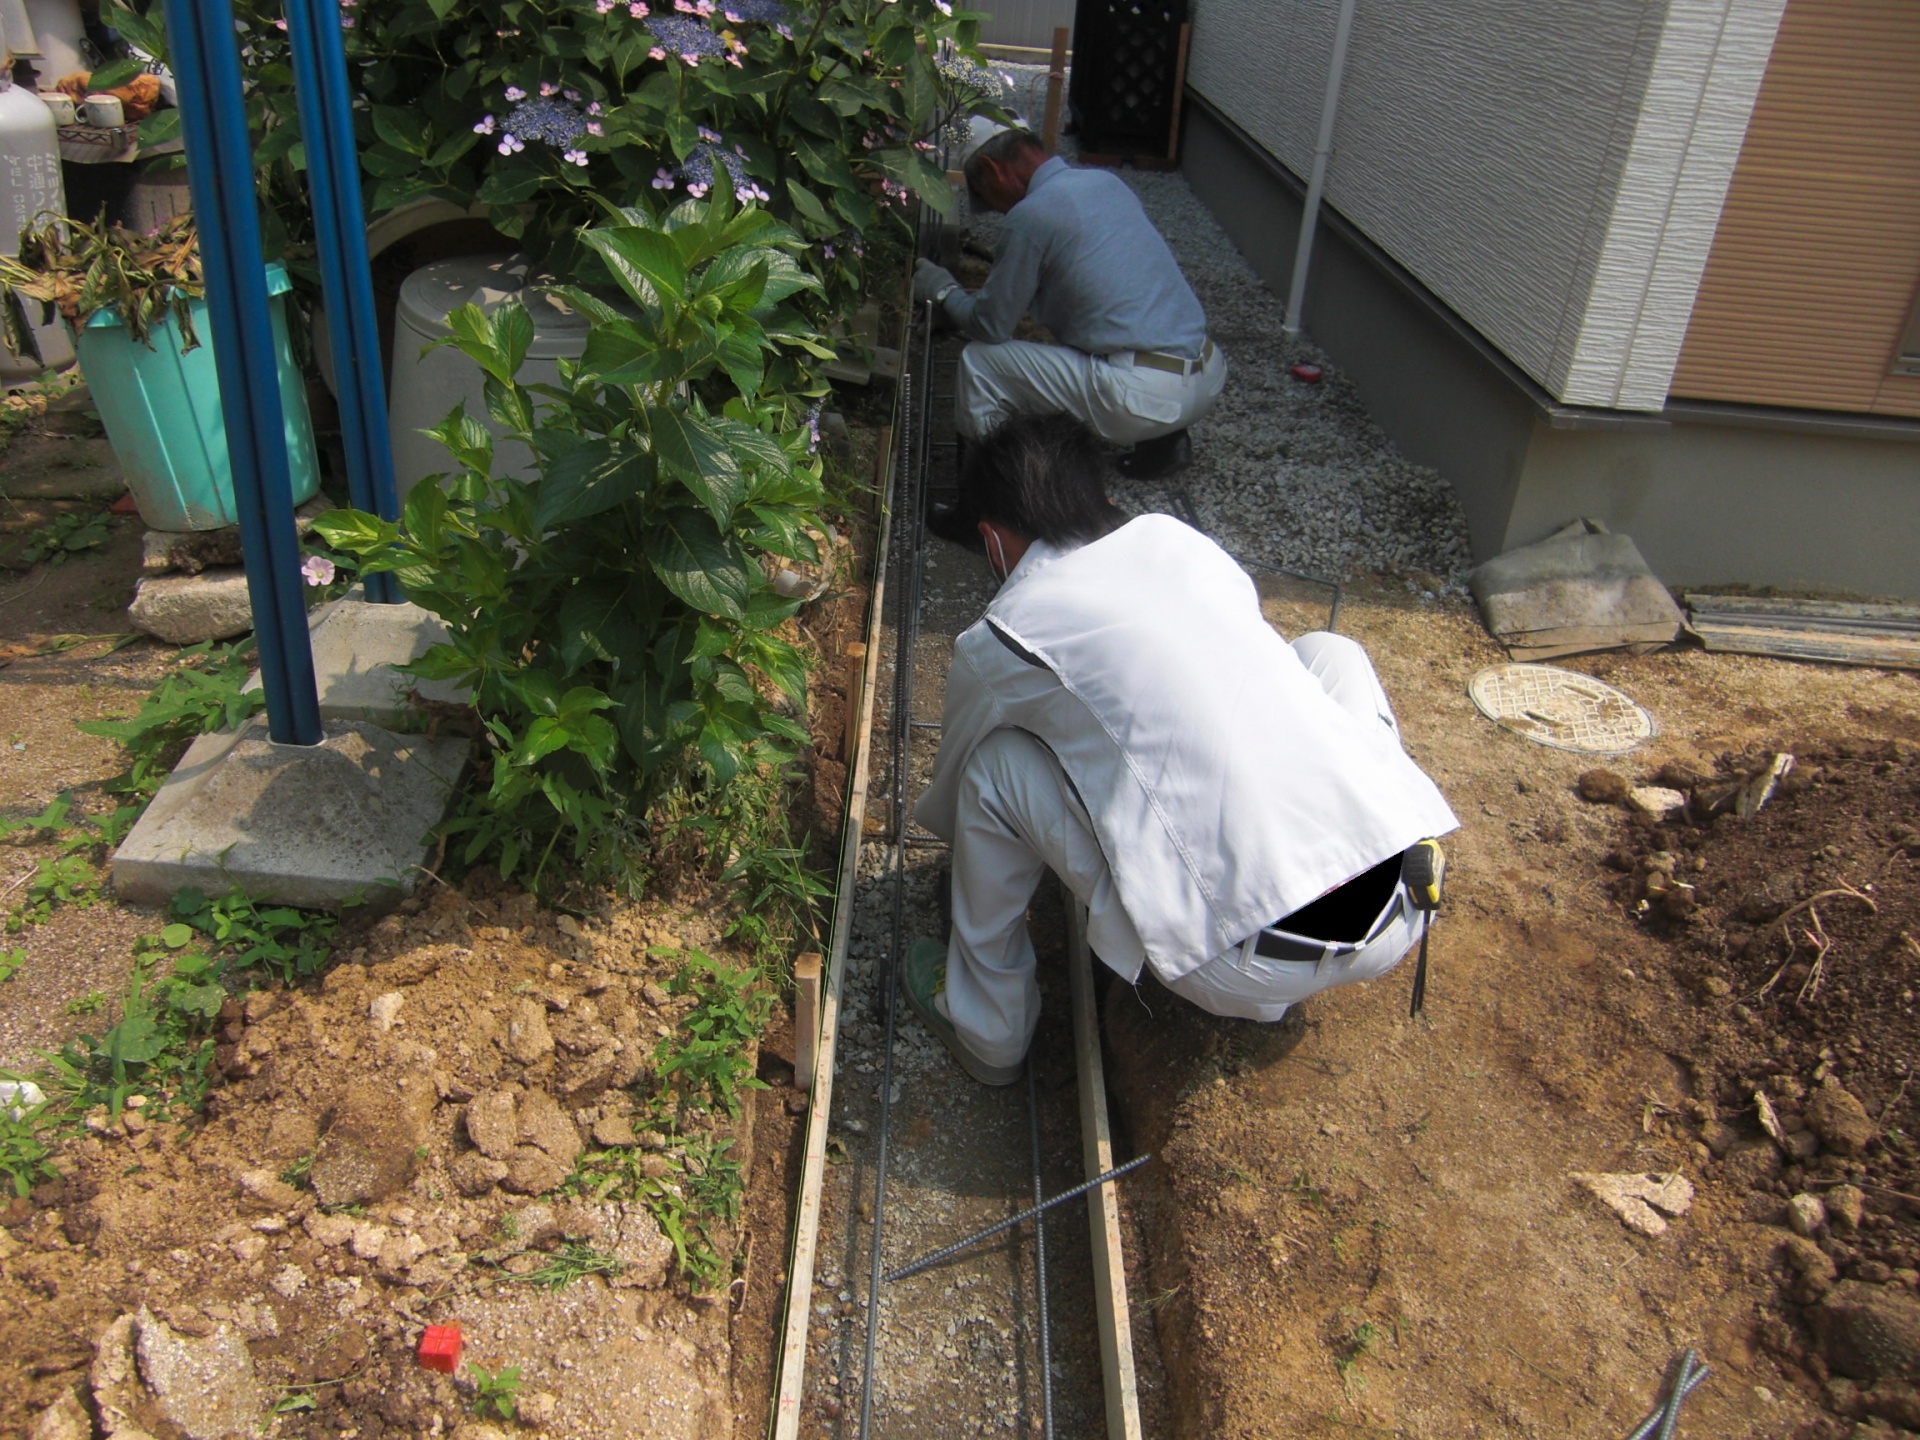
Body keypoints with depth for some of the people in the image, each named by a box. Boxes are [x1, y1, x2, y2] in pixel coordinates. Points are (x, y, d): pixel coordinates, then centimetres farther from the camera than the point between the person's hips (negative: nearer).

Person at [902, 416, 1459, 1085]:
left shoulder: (997, 644, 3)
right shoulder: (1181, 539, 15)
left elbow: (946, 804, 24)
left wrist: (929, 813, 48)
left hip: (1242, 972, -4)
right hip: (1401, 916, 5)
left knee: (996, 768, 8)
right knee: (1327, 652, 28)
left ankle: (987, 1027, 24)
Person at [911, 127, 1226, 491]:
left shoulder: (1032, 213, -8)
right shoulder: (1107, 181, 16)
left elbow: (991, 327, -1)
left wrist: (943, 290, 18)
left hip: (1145, 394, -8)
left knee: (978, 364, 1)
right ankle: (1165, 438, 22)